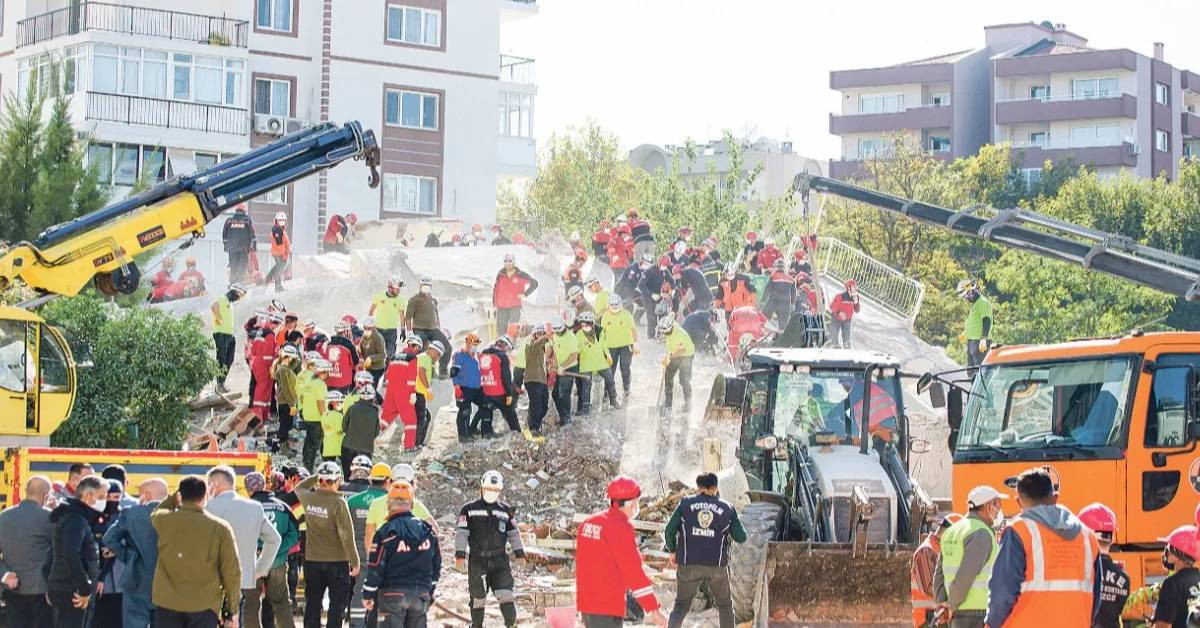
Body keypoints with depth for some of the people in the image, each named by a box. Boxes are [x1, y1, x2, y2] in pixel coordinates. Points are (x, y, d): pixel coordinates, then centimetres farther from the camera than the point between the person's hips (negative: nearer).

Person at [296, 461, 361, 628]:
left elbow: (299, 488, 24)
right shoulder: (338, 502, -17)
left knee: (312, 604, 13)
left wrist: (316, 477, 18)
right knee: (337, 604, 3)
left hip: (312, 560, 5)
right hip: (337, 560, -5)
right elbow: (346, 535, -17)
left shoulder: (308, 498, -3)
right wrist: (354, 561, -12)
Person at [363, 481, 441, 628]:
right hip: (421, 593, 4)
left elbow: (375, 567, -10)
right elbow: (436, 564, 12)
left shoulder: (386, 532, -11)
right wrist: (430, 592, 23)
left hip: (393, 594, -4)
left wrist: (368, 594, 1)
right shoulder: (427, 530, 5)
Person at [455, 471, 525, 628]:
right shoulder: (470, 509, 2)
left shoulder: (506, 510, 11)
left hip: (499, 561, 1)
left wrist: (519, 553, 11)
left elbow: (513, 534, 16)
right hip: (477, 560, -1)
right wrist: (460, 554, -9)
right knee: (478, 597, 6)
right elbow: (461, 533, -2)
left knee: (505, 594, -10)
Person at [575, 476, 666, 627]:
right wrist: (653, 608, -14)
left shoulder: (588, 523, 11)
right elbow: (633, 572, -17)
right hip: (608, 607, -9)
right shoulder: (620, 528, -14)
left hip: (585, 602, 9)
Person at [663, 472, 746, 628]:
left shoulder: (686, 503, 2)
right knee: (725, 604, 21)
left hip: (689, 564, 0)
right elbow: (741, 537, 1)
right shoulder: (727, 508, 3)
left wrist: (672, 550, 14)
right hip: (717, 566, 0)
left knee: (681, 605, 10)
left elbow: (669, 531, -3)